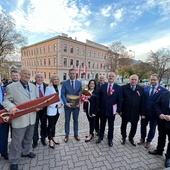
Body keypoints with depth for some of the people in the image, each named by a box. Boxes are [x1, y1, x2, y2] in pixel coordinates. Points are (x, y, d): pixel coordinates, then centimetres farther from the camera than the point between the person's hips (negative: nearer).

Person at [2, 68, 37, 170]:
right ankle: (14, 161, 32)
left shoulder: (33, 86, 8)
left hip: (31, 118, 6)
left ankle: (26, 152, 48)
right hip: (19, 119, -5)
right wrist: (11, 107, -28)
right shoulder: (11, 87, -9)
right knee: (17, 141, 10)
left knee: (28, 138, 24)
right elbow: (6, 100, -8)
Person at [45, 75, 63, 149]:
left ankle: (53, 138, 33)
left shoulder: (59, 88, 6)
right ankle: (50, 141, 20)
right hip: (51, 109, -5)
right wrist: (55, 105, -18)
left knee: (54, 124, 18)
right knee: (50, 125, 5)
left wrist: (61, 104, -6)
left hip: (58, 109, 5)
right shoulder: (48, 88, -10)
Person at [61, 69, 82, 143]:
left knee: (76, 120, 16)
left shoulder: (79, 83, 0)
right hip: (68, 105, -1)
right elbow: (62, 94, -5)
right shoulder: (65, 83, -4)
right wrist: (66, 103, -16)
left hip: (76, 105, 1)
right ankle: (67, 135, 31)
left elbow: (81, 94, 2)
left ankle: (76, 134, 33)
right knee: (67, 120, 13)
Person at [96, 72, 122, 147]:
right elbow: (99, 97, 3)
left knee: (111, 126, 15)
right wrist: (99, 107, 2)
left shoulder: (118, 88, -6)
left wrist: (118, 110, -7)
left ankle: (110, 139, 36)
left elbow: (119, 100, -5)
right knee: (102, 124, 18)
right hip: (103, 109, 2)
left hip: (112, 110, -1)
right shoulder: (103, 86, 0)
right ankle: (100, 137, 38)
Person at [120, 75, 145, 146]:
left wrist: (142, 112, -2)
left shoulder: (141, 89, -2)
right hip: (125, 111, -1)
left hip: (135, 112, 2)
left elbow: (142, 102, -1)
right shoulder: (124, 87, -6)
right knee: (124, 125, 13)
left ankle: (131, 138, 40)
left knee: (134, 126, 15)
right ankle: (124, 137, 36)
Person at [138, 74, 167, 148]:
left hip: (154, 113, -2)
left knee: (152, 128, 16)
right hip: (145, 111, 3)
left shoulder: (163, 90, -10)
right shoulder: (145, 88, 0)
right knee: (143, 126, 17)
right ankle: (142, 139, 39)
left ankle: (148, 141, 38)